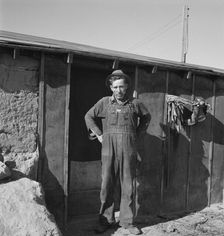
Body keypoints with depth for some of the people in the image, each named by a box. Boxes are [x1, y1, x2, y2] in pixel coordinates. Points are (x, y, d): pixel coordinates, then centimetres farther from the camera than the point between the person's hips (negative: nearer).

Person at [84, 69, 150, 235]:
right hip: (109, 149, 0)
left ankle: (127, 221, 19)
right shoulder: (105, 102, 4)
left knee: (128, 186, 6)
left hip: (129, 150, 0)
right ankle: (106, 220, 18)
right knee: (107, 185, 3)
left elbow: (146, 117, 23)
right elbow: (89, 116, 16)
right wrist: (99, 134, 8)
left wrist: (138, 133, 13)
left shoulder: (135, 103, 5)